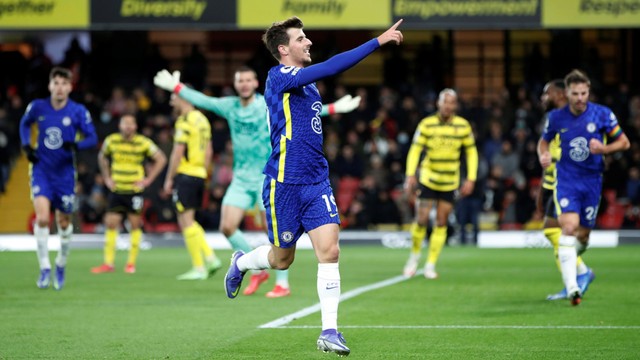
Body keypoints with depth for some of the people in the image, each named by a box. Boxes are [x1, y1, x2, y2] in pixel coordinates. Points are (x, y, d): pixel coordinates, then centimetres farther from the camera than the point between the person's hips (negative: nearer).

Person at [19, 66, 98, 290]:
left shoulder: (78, 112, -7)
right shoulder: (37, 107, -3)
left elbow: (92, 138, -4)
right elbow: (25, 123, 18)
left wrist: (76, 145, -25)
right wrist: (26, 146, 2)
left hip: (65, 173, 0)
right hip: (41, 170, 0)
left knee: (64, 223, 9)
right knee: (42, 218, -18)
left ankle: (61, 266, 32)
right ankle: (44, 269, -9)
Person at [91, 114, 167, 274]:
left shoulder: (144, 143, -6)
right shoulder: (111, 141, 1)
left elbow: (161, 159, 2)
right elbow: (102, 157, 20)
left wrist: (147, 180, -3)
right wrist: (107, 178, 12)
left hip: (134, 191, -2)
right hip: (116, 190, 2)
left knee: (135, 225, 2)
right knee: (111, 224, -3)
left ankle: (131, 263, 11)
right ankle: (108, 263, 1)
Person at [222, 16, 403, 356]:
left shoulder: (306, 83, 13)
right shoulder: (279, 77, -14)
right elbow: (330, 68, -28)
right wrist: (378, 41, -31)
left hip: (316, 181, 6)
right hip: (284, 184, -6)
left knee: (329, 251, -9)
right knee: (282, 259, 8)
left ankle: (329, 331, -7)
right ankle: (240, 262, 41)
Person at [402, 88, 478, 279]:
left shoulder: (463, 126, -2)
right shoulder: (426, 124, -6)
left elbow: (471, 152, 6)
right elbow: (415, 150, -5)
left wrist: (471, 179, 0)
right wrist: (410, 174, -16)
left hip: (450, 182, 2)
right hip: (428, 178, -2)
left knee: (441, 224, 1)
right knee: (421, 220, -8)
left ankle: (431, 265, 9)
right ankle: (414, 256, 16)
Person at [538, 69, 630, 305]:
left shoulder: (603, 114, -5)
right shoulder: (556, 117, -2)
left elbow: (624, 142, 2)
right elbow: (544, 141, 15)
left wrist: (604, 148, -18)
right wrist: (544, 155, -8)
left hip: (592, 180, 1)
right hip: (566, 180, -1)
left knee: (583, 235, 8)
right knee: (569, 227, -21)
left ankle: (569, 261, 44)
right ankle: (571, 287, -27)